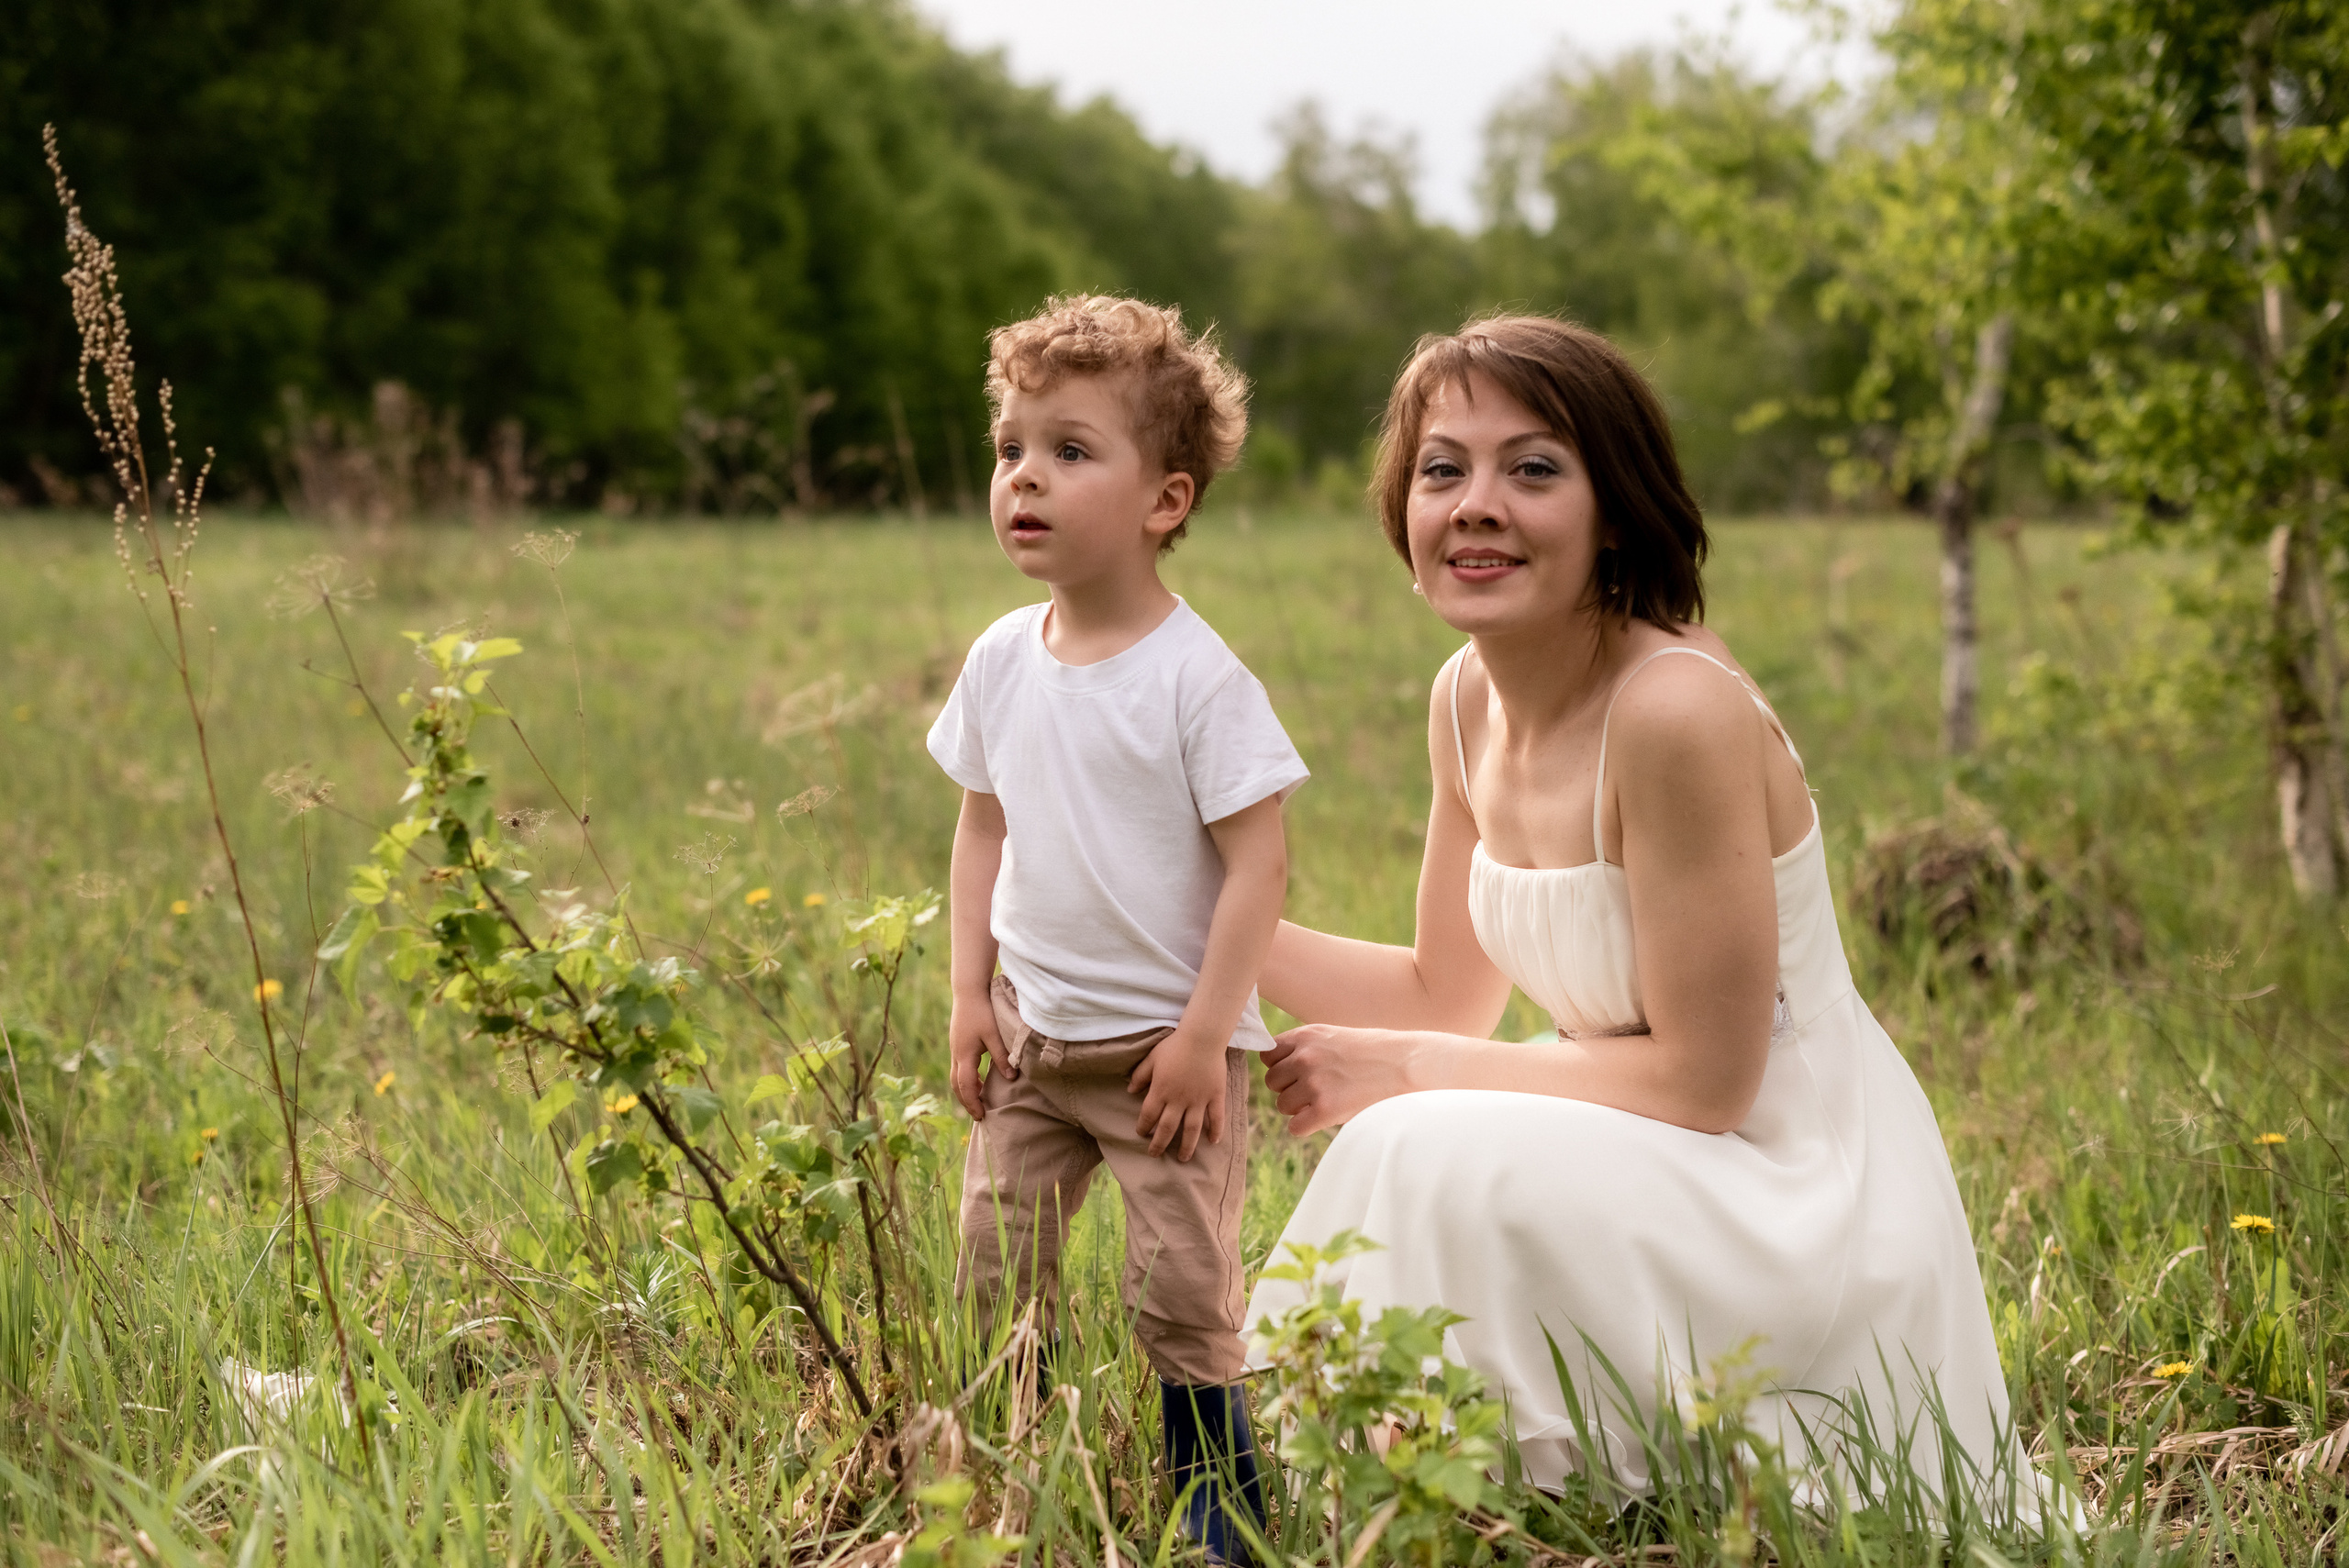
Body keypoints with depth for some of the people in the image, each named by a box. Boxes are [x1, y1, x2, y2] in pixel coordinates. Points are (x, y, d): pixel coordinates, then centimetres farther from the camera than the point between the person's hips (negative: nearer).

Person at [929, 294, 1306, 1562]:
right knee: (994, 1269, 9)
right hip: (1033, 1037, 6)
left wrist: (1204, 1037, -17)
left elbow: (1257, 863, -16)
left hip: (1167, 1043, -6)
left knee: (1181, 1288, -3)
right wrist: (971, 995, 6)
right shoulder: (1001, 661, 1)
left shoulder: (1198, 676, -17)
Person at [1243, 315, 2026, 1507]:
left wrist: (1404, 1073, -17)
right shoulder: (1470, 699, 1)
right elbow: (1450, 996, 12)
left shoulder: (1679, 712, -24)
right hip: (1653, 1169, 8)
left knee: (1430, 1161, -25)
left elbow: (1702, 1079, -21)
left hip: (1797, 1204, -8)